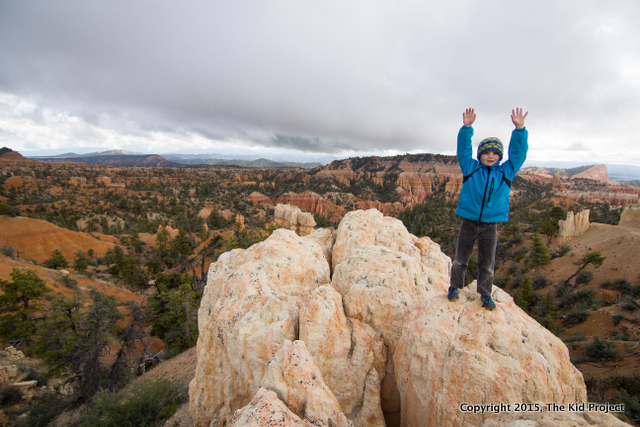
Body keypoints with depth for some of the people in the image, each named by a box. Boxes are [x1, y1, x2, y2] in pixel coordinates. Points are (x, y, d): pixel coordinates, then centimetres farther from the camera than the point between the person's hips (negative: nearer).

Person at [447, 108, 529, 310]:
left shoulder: (506, 172, 6)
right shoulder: (471, 168, 2)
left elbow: (518, 153, 1)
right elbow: (463, 149, -5)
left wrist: (519, 129, -10)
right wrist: (466, 128, -16)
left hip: (490, 225, 1)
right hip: (468, 222, -1)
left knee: (487, 263, 11)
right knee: (460, 258, 10)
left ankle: (485, 294, 28)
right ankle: (454, 286, 29)